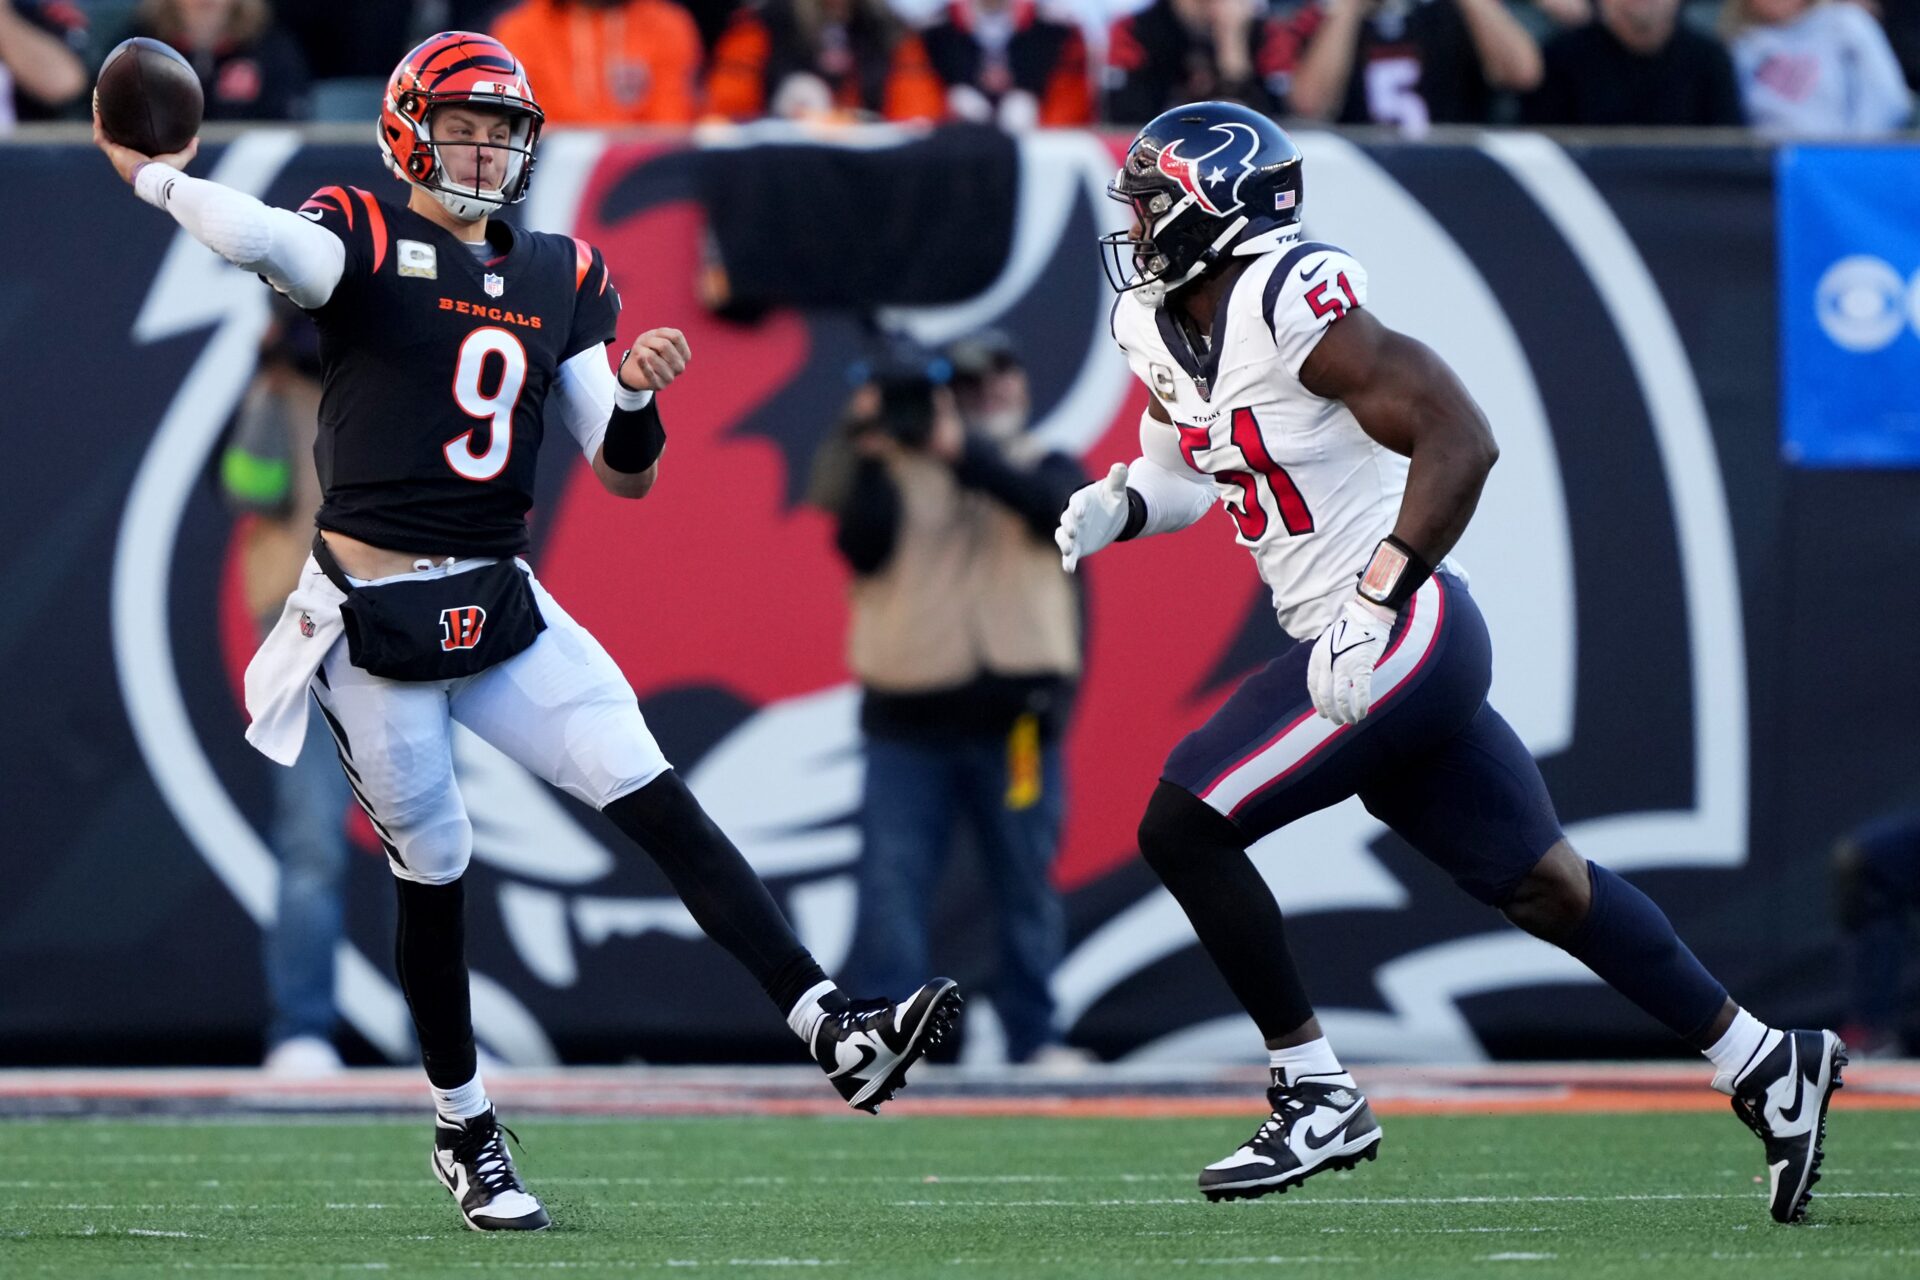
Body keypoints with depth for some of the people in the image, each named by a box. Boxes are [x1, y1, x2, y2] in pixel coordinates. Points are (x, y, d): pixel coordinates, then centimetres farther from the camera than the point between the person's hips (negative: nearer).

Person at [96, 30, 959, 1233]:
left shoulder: (566, 278, 10)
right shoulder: (366, 242, -6)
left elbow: (625, 474, 8)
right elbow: (262, 238, -31)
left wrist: (636, 392, -11)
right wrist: (151, 174, -19)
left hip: (503, 610, 4)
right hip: (375, 624, -4)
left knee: (661, 802, -8)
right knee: (434, 871, 5)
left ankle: (833, 1028, -15)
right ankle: (466, 1132, 23)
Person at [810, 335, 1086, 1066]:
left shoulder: (1045, 468, 11)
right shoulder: (896, 473, 10)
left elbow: (1055, 507, -13)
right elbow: (862, 549, -5)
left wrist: (964, 453, -26)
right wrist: (869, 460, -15)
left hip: (1014, 720, 1)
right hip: (908, 720, 0)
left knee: (1027, 888, 4)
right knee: (890, 883, -6)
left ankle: (1035, 1041, 9)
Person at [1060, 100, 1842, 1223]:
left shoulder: (1293, 301, -19)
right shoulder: (1162, 325, 9)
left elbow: (1460, 438, -22)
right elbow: (1184, 473, 25)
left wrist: (1375, 608, -25)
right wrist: (1114, 506, 1)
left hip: (1400, 637, -9)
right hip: (1376, 654, 9)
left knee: (1183, 828, -11)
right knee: (1543, 882, 15)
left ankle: (1321, 1102, -3)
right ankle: (1769, 1064, 25)